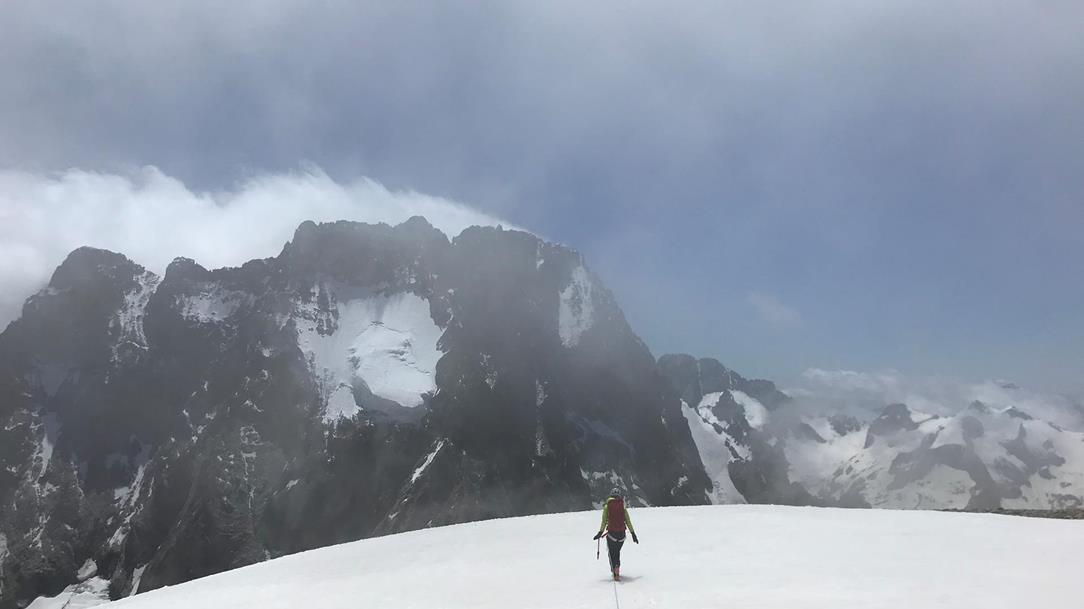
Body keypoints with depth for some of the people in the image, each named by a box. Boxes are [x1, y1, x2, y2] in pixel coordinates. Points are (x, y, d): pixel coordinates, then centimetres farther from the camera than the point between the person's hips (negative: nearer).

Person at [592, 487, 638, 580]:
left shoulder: (607, 506, 0)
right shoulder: (623, 507, 4)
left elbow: (604, 521, -5)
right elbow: (628, 521, 3)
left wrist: (600, 532, 0)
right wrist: (633, 534, 5)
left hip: (611, 532, -2)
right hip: (622, 533, 2)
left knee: (612, 553, 7)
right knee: (617, 551, 22)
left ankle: (615, 573, -8)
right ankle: (617, 566, 3)